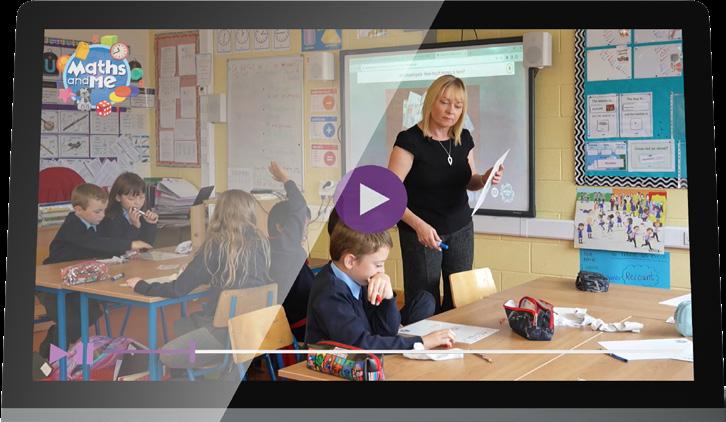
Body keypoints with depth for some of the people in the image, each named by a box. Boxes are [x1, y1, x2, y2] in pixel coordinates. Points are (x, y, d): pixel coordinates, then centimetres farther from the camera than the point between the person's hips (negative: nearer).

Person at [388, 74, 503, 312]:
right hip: (421, 233, -5)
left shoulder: (464, 139, 3)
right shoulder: (410, 140, -15)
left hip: (461, 230, 6)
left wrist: (485, 179, -5)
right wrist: (418, 224, -31)